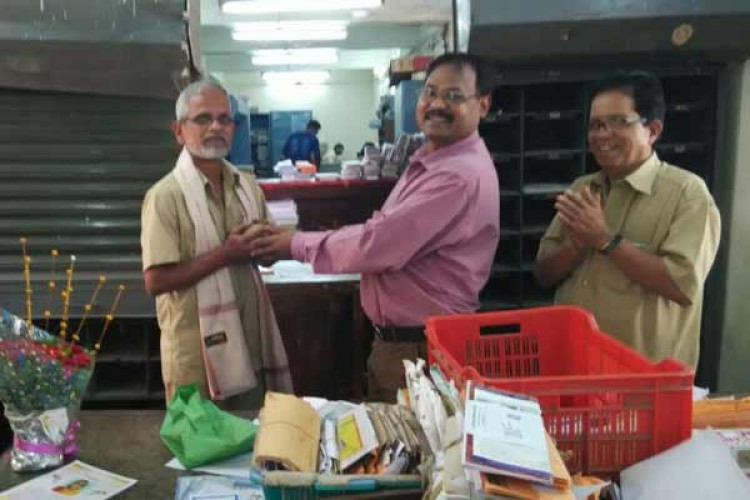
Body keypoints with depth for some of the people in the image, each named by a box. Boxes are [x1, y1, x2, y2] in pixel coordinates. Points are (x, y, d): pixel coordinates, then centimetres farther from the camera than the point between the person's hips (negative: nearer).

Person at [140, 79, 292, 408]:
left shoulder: (246, 185, 6)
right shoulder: (166, 195, -13)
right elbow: (156, 280, -19)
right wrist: (225, 254, -21)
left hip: (249, 344, 6)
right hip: (197, 352, -6)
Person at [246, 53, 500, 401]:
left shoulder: (460, 175, -25)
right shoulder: (430, 161, 10)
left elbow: (378, 245, -27)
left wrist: (297, 245, -13)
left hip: (425, 350, -10)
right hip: (394, 340, 10)